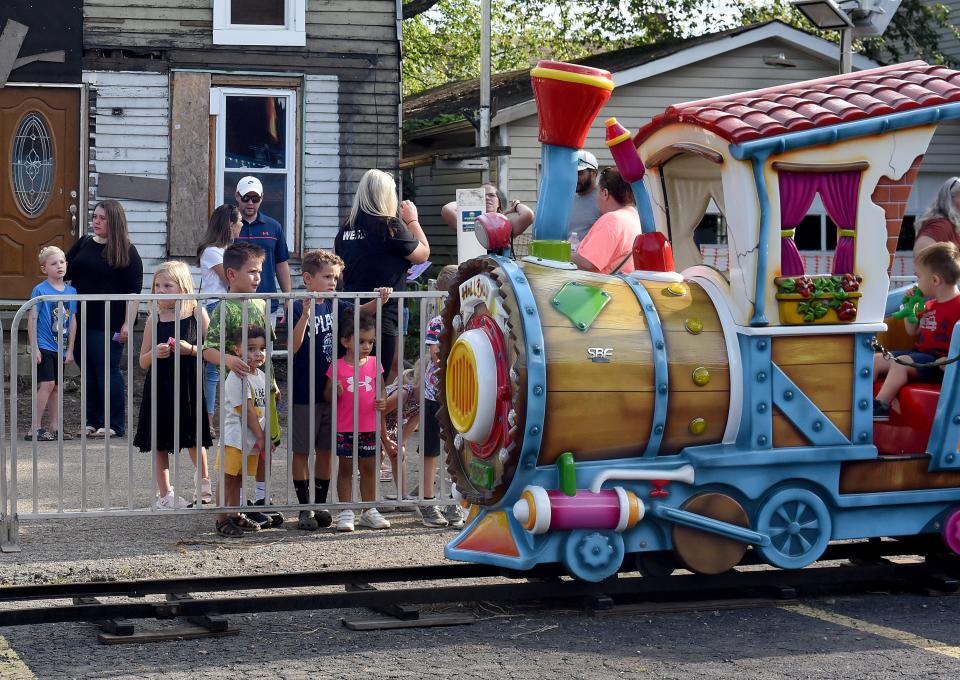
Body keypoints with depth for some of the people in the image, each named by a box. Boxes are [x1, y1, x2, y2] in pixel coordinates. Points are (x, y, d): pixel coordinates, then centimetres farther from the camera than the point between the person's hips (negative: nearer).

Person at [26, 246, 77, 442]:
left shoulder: (71, 291, 6)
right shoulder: (40, 290, -8)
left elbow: (72, 322, 10)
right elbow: (32, 320, -9)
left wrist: (70, 350, 8)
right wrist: (34, 348, -12)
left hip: (61, 348, 6)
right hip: (44, 346, -5)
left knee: (56, 387, 11)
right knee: (47, 384, -12)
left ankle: (55, 428, 18)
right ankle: (35, 429, -9)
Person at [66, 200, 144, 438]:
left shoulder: (126, 251, -4)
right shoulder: (83, 244, 13)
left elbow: (134, 291, -9)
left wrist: (128, 324, -16)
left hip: (108, 324, -6)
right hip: (80, 320, 6)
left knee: (108, 372, -4)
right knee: (88, 373, 10)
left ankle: (115, 425, 3)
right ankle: (92, 421, 18)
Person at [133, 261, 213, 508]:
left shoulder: (197, 314, -3)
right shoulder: (154, 319, 2)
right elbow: (143, 362, 5)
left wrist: (191, 350, -18)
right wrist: (155, 353, -14)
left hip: (189, 386, -2)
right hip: (160, 386, 2)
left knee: (194, 439, 8)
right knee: (159, 442, 5)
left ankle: (204, 483, 32)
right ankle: (165, 493, 17)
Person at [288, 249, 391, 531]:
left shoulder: (335, 306, 6)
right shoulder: (299, 307, -11)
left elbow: (361, 311, 14)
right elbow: (293, 347, -19)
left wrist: (380, 300, -6)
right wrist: (306, 315, -30)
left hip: (331, 390, 6)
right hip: (304, 394, -6)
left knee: (325, 451, 11)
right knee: (301, 451, 4)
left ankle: (319, 505, 20)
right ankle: (305, 508, 11)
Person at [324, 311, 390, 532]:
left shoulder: (374, 364, 4)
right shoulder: (338, 367, -5)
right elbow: (327, 395, 0)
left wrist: (381, 402, -10)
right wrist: (336, 393, -23)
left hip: (369, 428, 3)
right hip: (345, 428, -3)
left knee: (369, 468, 11)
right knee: (345, 468, 6)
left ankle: (369, 511, 21)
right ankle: (345, 512, 13)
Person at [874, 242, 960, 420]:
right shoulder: (930, 305, 17)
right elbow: (913, 331, 26)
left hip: (938, 361, -10)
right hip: (920, 352, 10)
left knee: (901, 362, -32)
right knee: (875, 359, -1)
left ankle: (879, 405, -38)